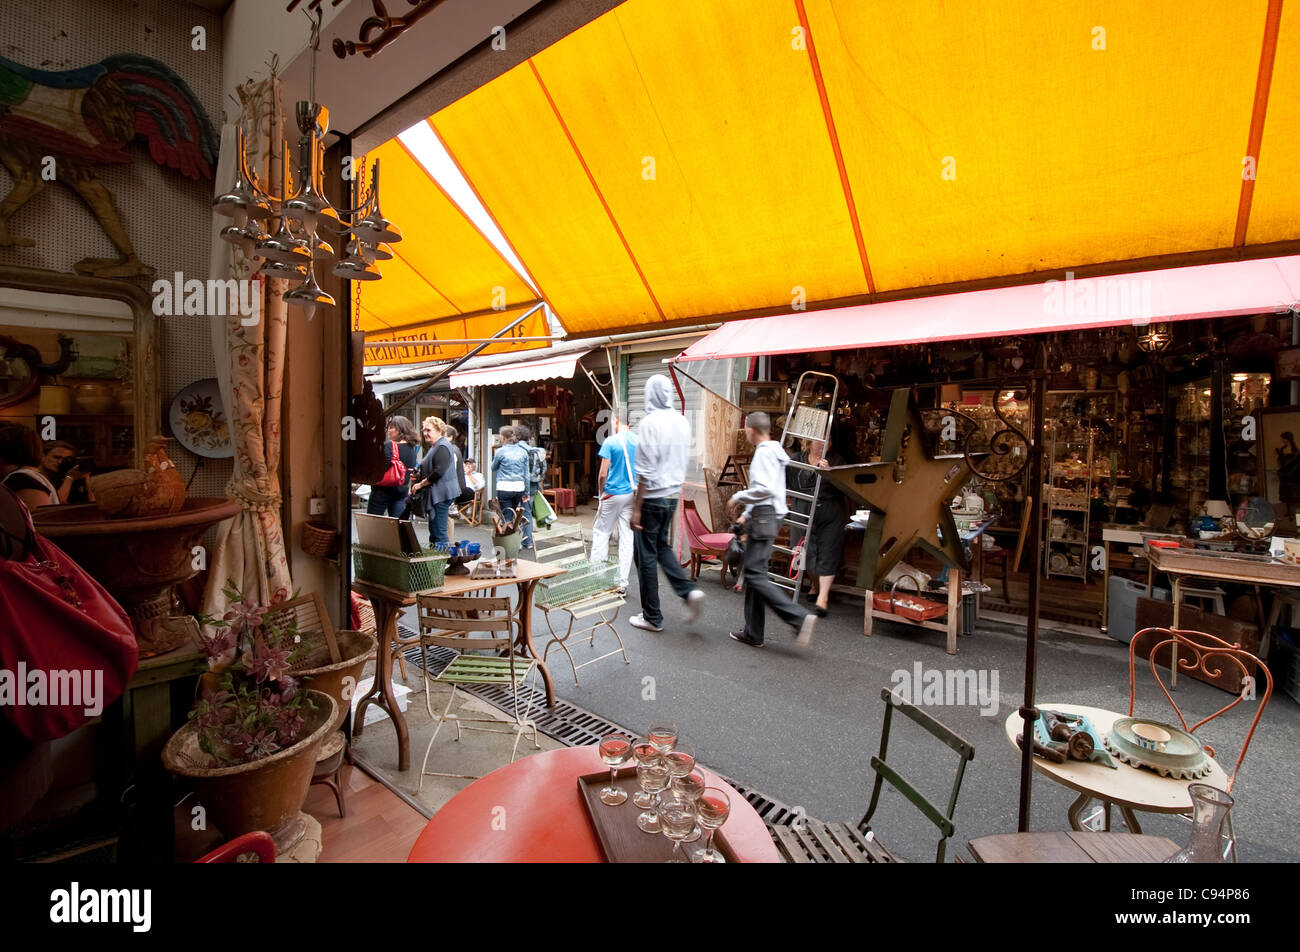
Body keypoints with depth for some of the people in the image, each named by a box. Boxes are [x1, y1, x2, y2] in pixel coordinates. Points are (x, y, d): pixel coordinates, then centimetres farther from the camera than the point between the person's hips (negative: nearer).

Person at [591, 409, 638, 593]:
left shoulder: (610, 442, -10)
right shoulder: (639, 442, 3)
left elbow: (603, 474, -11)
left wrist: (600, 492, 4)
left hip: (613, 493, -4)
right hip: (633, 495, 4)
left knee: (601, 532, 9)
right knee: (627, 537, 6)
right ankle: (622, 582, 10)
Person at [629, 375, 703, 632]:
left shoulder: (651, 422, -16)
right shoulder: (682, 421, 5)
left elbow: (645, 471, -18)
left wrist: (636, 508, -13)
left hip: (653, 497, -7)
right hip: (673, 494, 7)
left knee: (646, 556, 4)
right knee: (662, 545, 23)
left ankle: (652, 617, 14)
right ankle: (688, 591, 8)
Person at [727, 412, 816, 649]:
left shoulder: (764, 452, -12)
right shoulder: (773, 451, 19)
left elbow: (764, 489, -24)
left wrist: (738, 498, -11)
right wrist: (747, 514, 23)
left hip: (764, 519, -10)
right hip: (765, 517, 10)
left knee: (754, 574, -11)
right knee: (753, 574, 11)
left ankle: (800, 617, -14)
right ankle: (753, 633, 17)